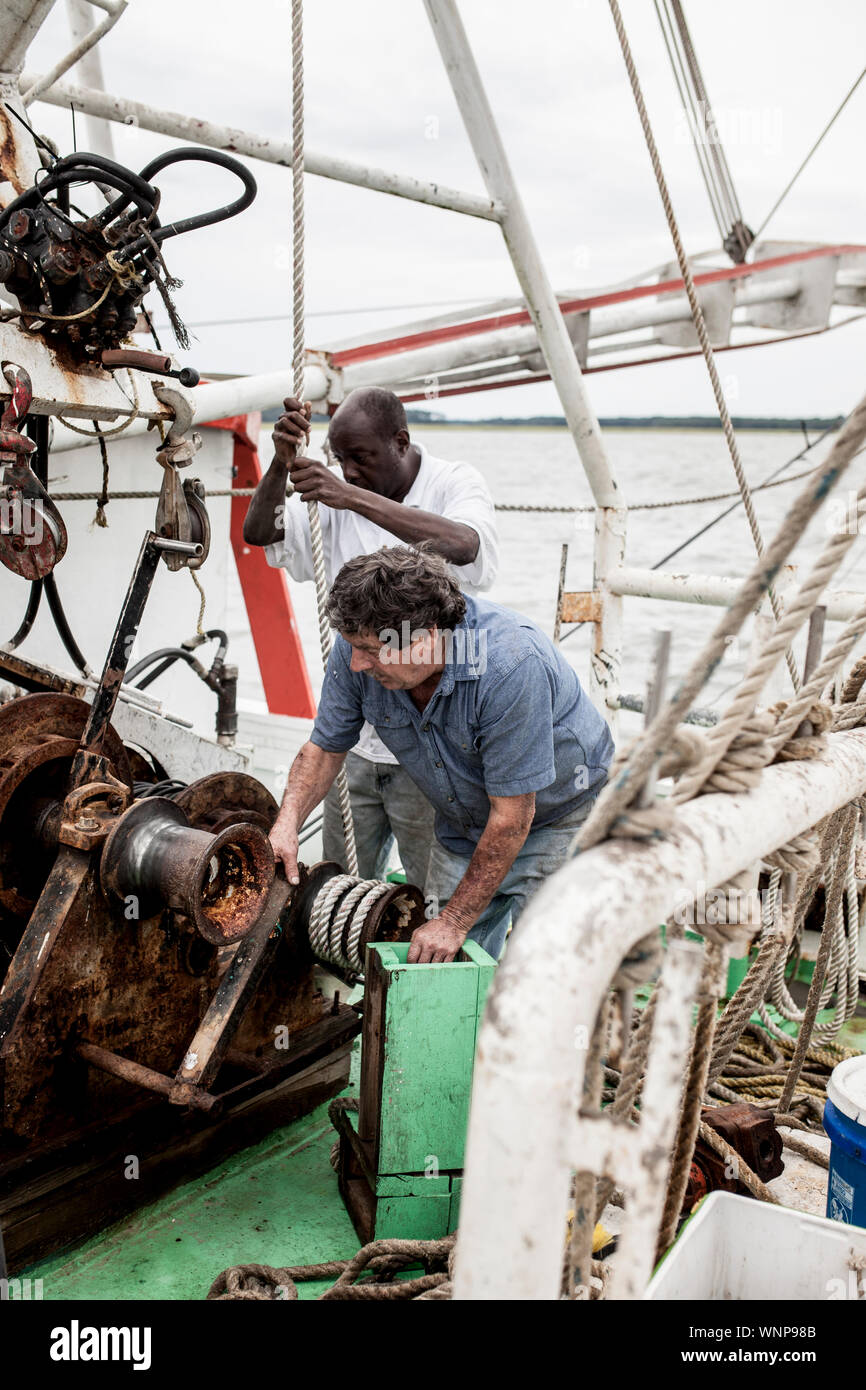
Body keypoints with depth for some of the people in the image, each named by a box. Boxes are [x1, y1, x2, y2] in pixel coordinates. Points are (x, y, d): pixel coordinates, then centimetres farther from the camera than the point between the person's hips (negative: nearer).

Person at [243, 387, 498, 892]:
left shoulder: (456, 484, -8)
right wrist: (282, 464, -23)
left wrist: (356, 498, -37)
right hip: (354, 738, 4)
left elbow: (467, 548, -30)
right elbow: (259, 534, -5)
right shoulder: (338, 490, 4)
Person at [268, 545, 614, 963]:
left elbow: (511, 818, -30)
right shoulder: (358, 648, -20)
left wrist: (455, 922, -23)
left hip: (560, 814, -5)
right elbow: (325, 747, -3)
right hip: (464, 826, 5)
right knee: (435, 964, 3)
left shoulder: (510, 664, -37)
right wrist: (287, 822, -20)